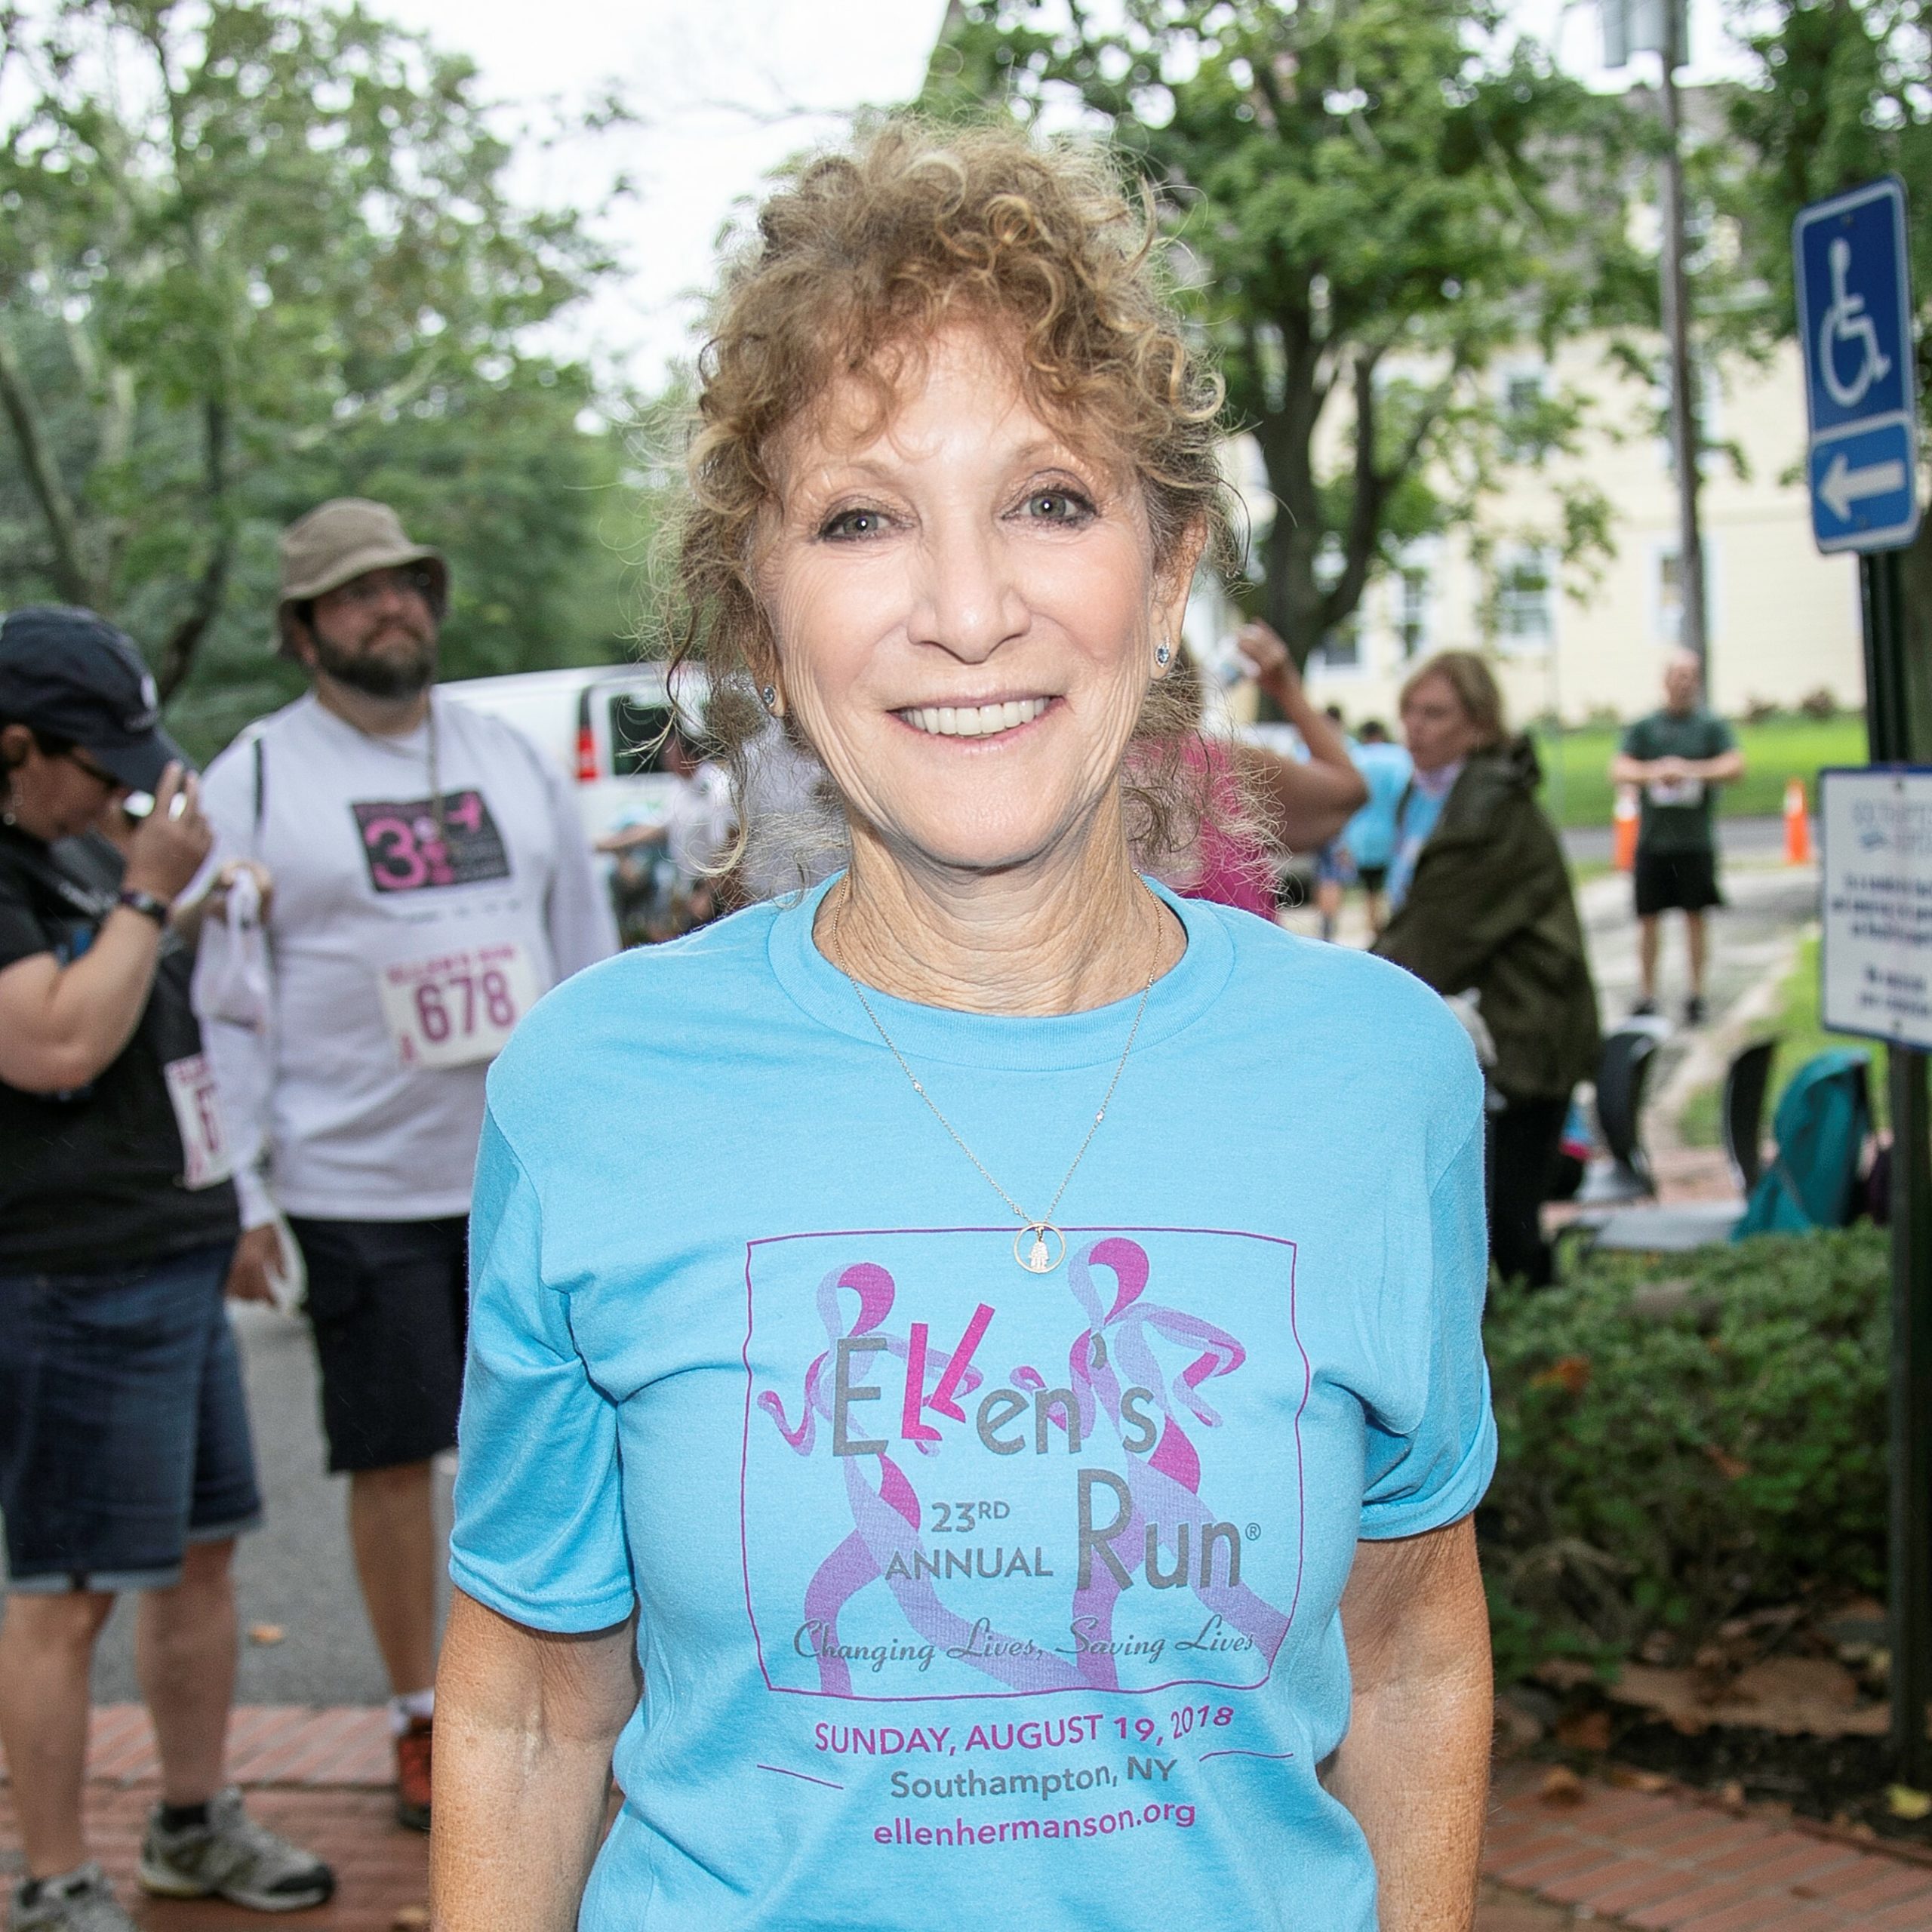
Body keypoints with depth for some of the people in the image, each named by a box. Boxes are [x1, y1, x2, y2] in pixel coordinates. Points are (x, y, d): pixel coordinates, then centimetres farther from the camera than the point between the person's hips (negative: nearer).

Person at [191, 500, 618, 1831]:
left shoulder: (512, 757, 11)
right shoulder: (255, 781, -1)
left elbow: (586, 949, 15)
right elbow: (221, 1001, -2)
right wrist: (239, 1195, -7)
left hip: (534, 1171, 3)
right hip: (358, 1186, -3)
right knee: (394, 1458, 4)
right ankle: (422, 1717, 20)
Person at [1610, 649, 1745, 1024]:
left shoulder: (1711, 726, 5)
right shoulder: (1644, 727, 8)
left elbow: (1736, 767, -6)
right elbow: (1618, 770, 0)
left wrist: (1691, 770, -18)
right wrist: (1653, 772, -18)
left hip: (1696, 841, -1)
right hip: (1652, 838, 1)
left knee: (1695, 917, 3)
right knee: (1648, 919, 2)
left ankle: (1696, 995, 11)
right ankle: (1646, 997, 9)